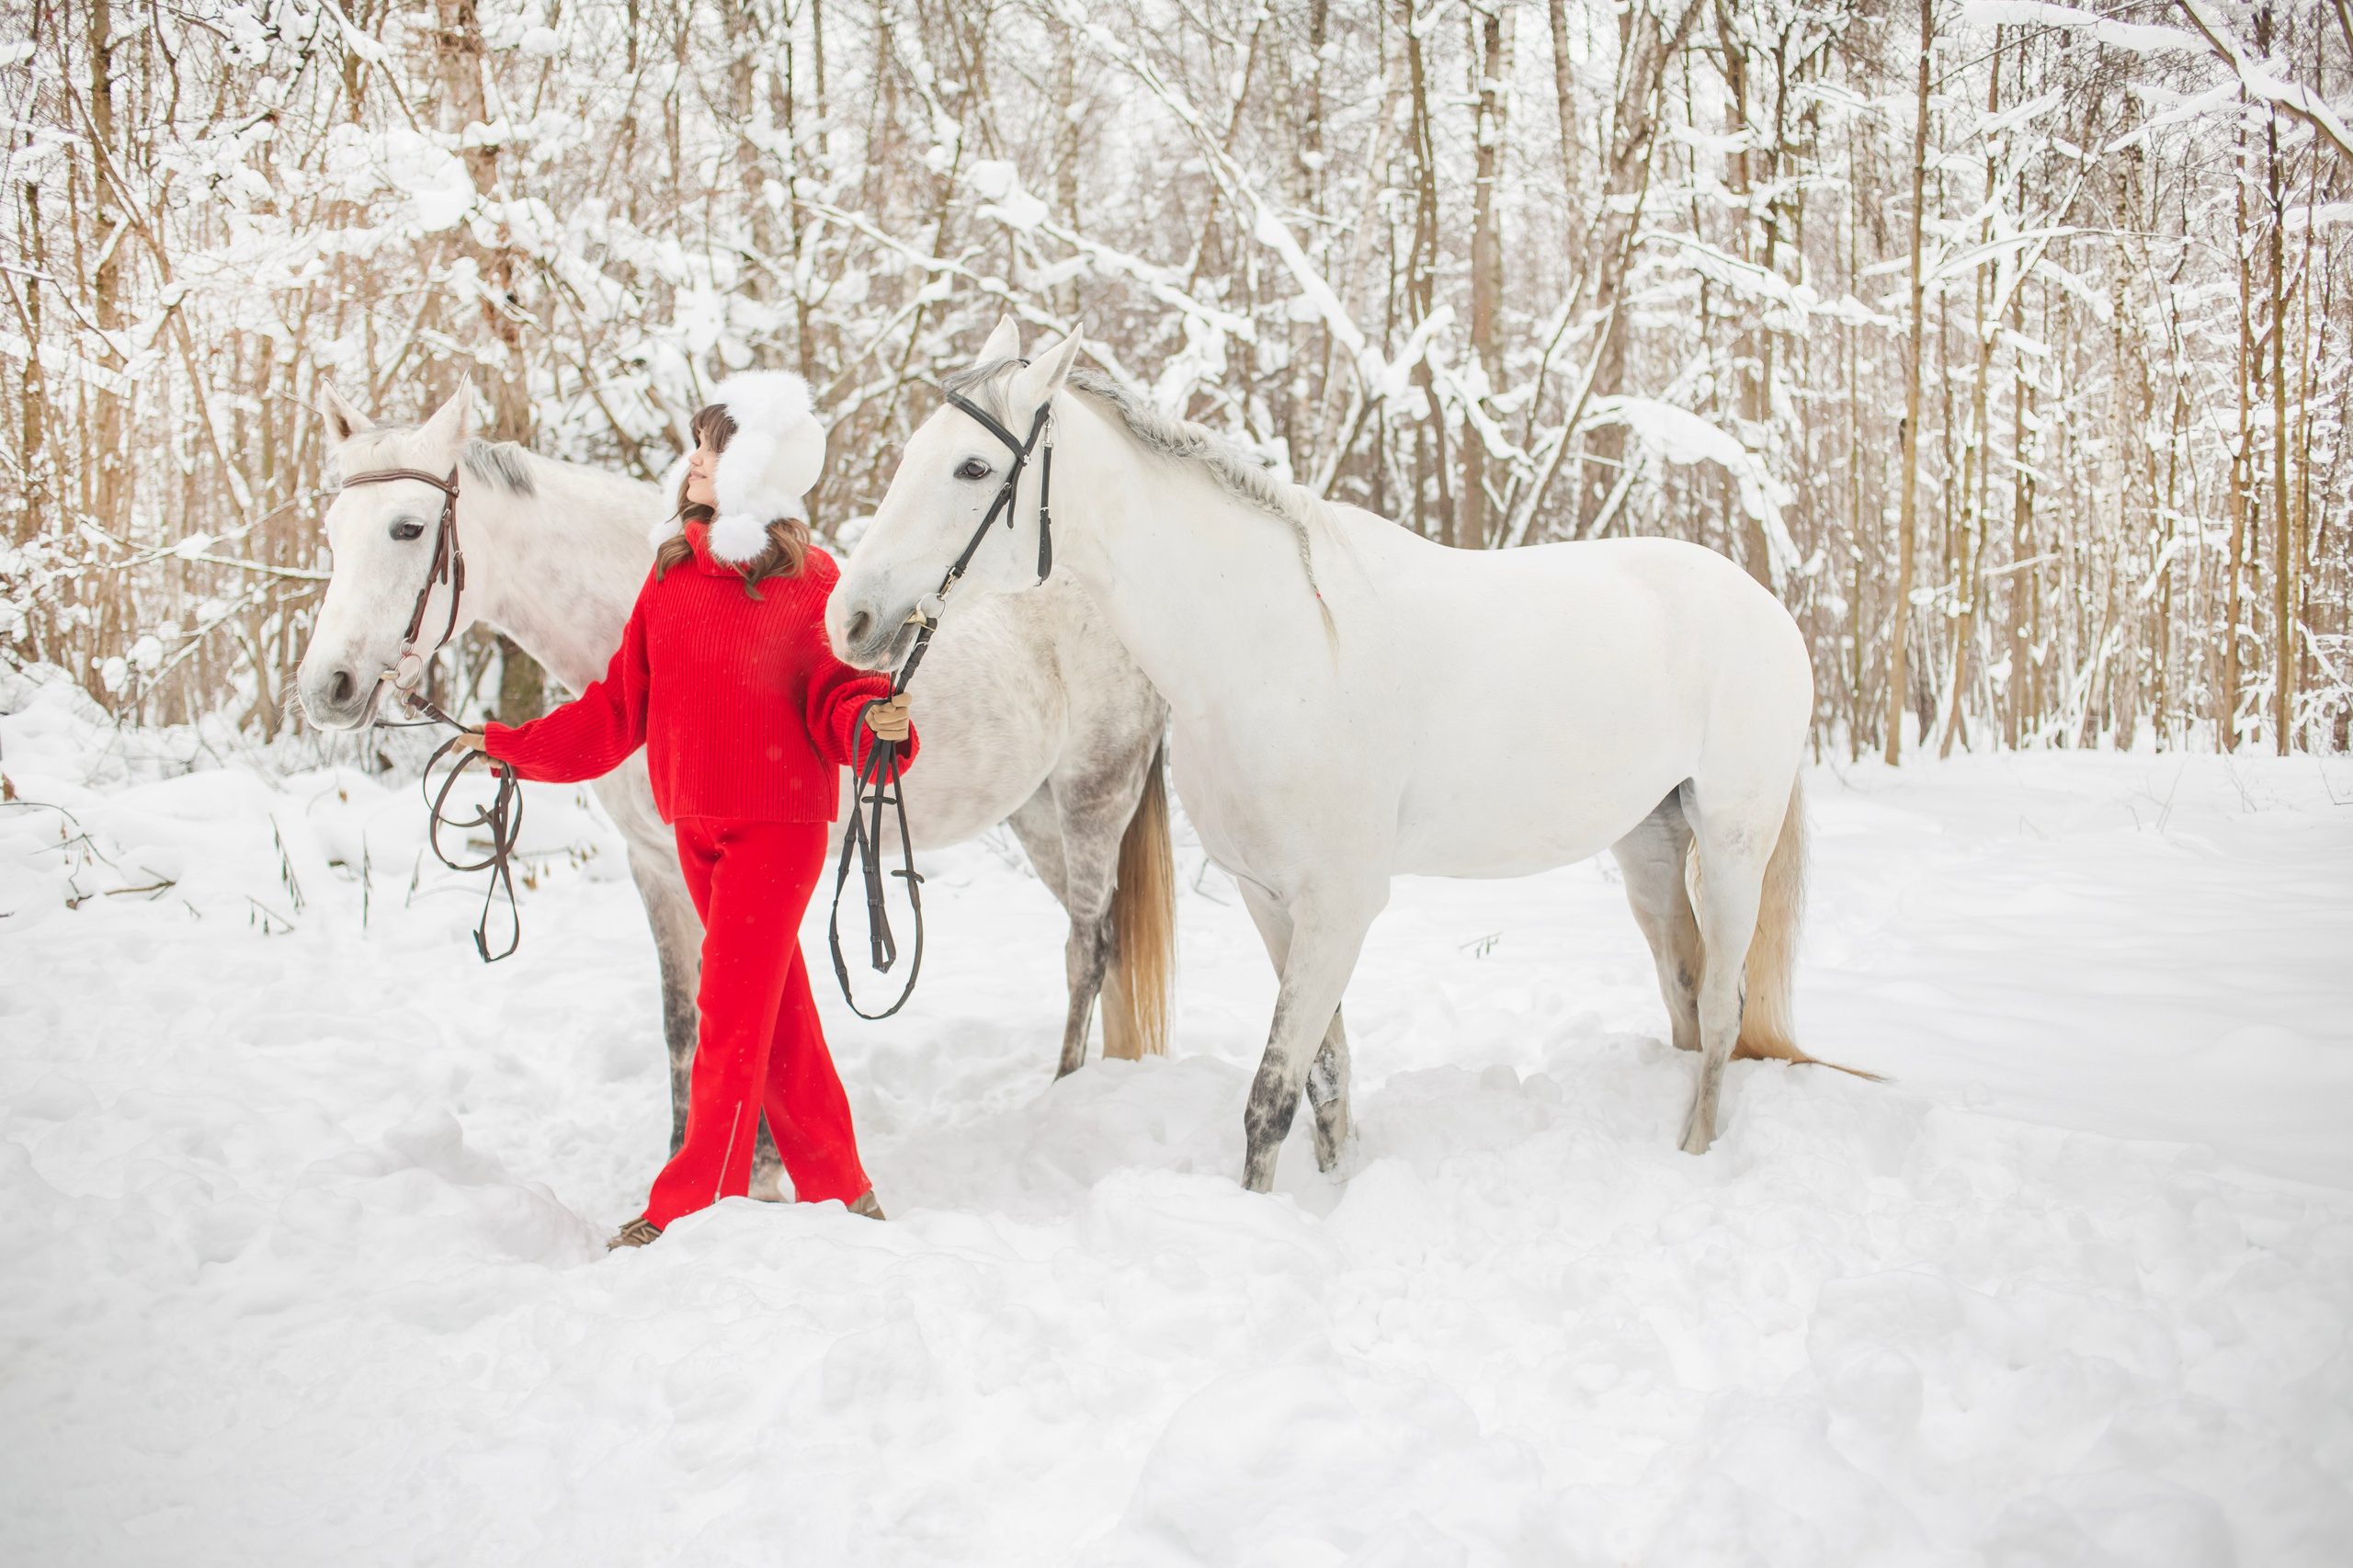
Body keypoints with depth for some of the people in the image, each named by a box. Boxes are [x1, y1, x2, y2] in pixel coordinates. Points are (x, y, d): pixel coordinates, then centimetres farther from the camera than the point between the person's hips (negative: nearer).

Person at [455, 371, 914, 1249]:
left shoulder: (805, 579, -9)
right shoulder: (672, 573, 7)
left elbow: (835, 693, -11)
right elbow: (623, 707, 10)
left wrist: (874, 724, -33)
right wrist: (514, 747, 10)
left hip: (778, 822, -6)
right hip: (697, 824, 6)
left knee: (732, 1011, -5)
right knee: (778, 1011, 14)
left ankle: (691, 1207, 5)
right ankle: (836, 1187, 26)